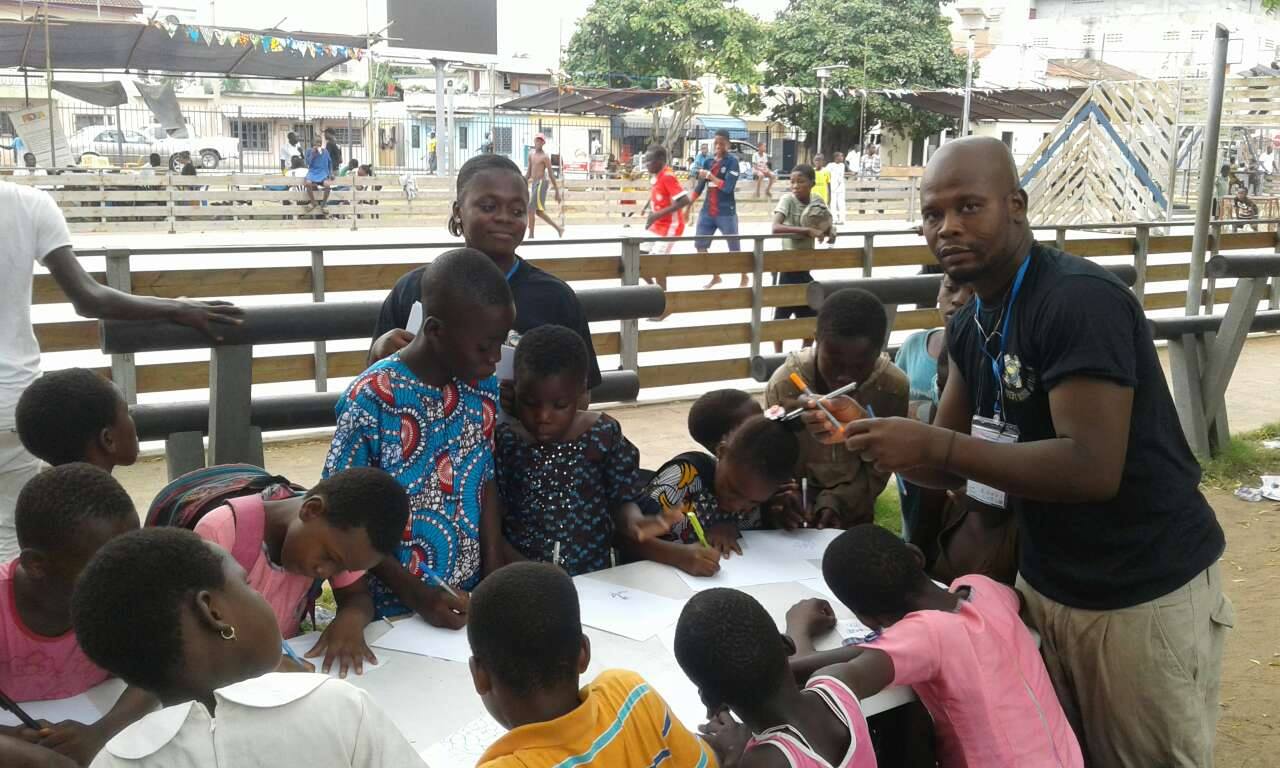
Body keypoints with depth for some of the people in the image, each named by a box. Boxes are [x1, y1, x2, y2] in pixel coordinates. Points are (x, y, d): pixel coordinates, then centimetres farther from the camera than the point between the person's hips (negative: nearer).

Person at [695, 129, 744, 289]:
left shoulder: (732, 161, -8)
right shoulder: (708, 161, 7)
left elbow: (728, 187, -19)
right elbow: (699, 186, 13)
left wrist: (709, 175, -15)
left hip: (726, 212, -5)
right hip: (707, 211, 5)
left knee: (734, 248, 4)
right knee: (700, 245, 5)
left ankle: (744, 278, 22)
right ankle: (715, 277, 21)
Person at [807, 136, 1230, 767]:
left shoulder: (1080, 301, -23)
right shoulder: (970, 325, 3)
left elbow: (1093, 468, -30)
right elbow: (951, 468, 6)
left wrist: (936, 444, -32)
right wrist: (866, 433, -11)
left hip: (1141, 596, -8)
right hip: (1045, 583, 8)